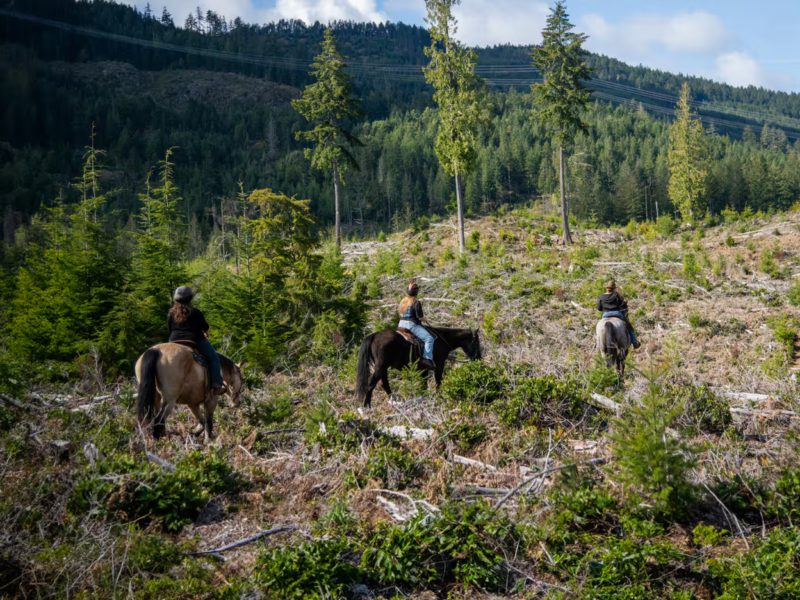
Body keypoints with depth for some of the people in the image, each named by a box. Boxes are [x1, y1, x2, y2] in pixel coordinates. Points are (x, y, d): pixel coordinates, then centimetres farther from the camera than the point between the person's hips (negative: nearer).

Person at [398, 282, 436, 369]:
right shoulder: (416, 303, -12)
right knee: (429, 338, -12)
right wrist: (425, 319, 9)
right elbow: (420, 318, -13)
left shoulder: (403, 301, 11)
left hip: (401, 324, 9)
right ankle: (427, 359, -26)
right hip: (412, 325, -8)